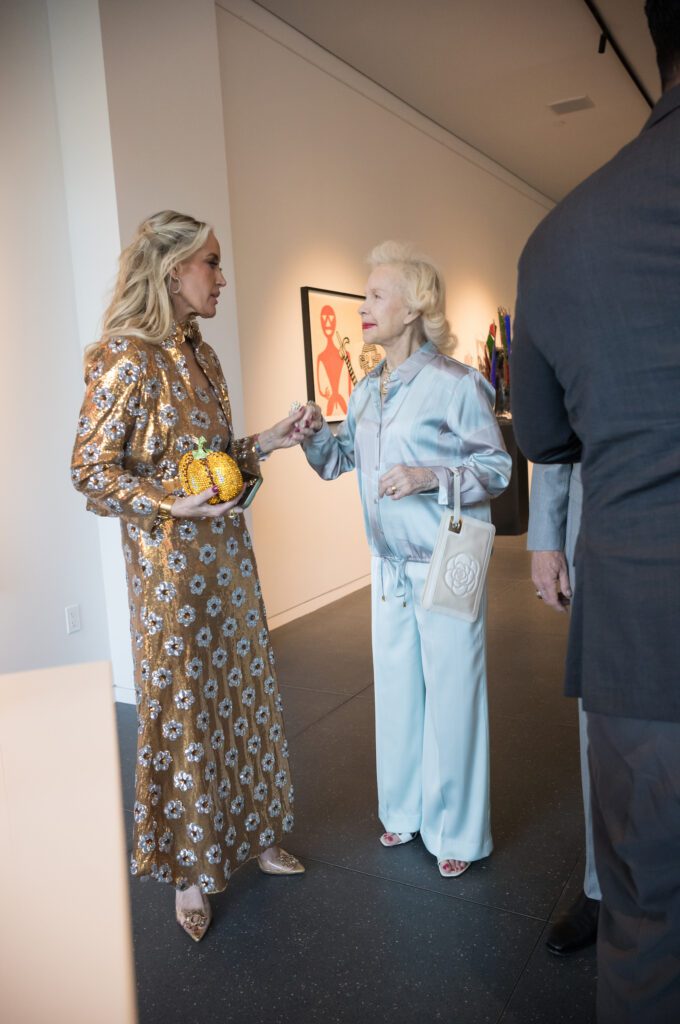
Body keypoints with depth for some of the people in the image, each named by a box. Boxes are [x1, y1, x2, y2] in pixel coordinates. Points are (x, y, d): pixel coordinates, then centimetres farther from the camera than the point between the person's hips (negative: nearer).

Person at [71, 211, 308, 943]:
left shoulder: (200, 354, 11)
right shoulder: (124, 358, -12)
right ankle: (189, 868, 25)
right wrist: (172, 503, -23)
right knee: (181, 708, 5)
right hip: (170, 561, -7)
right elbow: (91, 470, -12)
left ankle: (249, 833, 35)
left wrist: (266, 442, 4)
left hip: (226, 553, 8)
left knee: (241, 690, 15)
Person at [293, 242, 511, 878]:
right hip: (389, 567, 7)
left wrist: (432, 477, -23)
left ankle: (456, 831, 24)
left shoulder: (456, 384, -12)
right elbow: (341, 462, 18)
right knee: (395, 692, 16)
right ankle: (404, 810, 37)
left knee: (451, 698, 4)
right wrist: (316, 433, -1)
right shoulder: (365, 390, 9)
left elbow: (497, 467, -9)